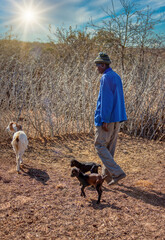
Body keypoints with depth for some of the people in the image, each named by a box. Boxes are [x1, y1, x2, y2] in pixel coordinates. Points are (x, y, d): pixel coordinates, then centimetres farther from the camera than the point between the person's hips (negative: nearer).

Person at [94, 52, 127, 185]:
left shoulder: (106, 78, -15)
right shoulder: (117, 77, 15)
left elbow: (106, 100, -21)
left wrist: (104, 120, -21)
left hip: (106, 118, -9)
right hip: (117, 119, 9)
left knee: (100, 146, -1)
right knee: (110, 147, 14)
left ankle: (117, 173, -6)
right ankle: (107, 175, 22)